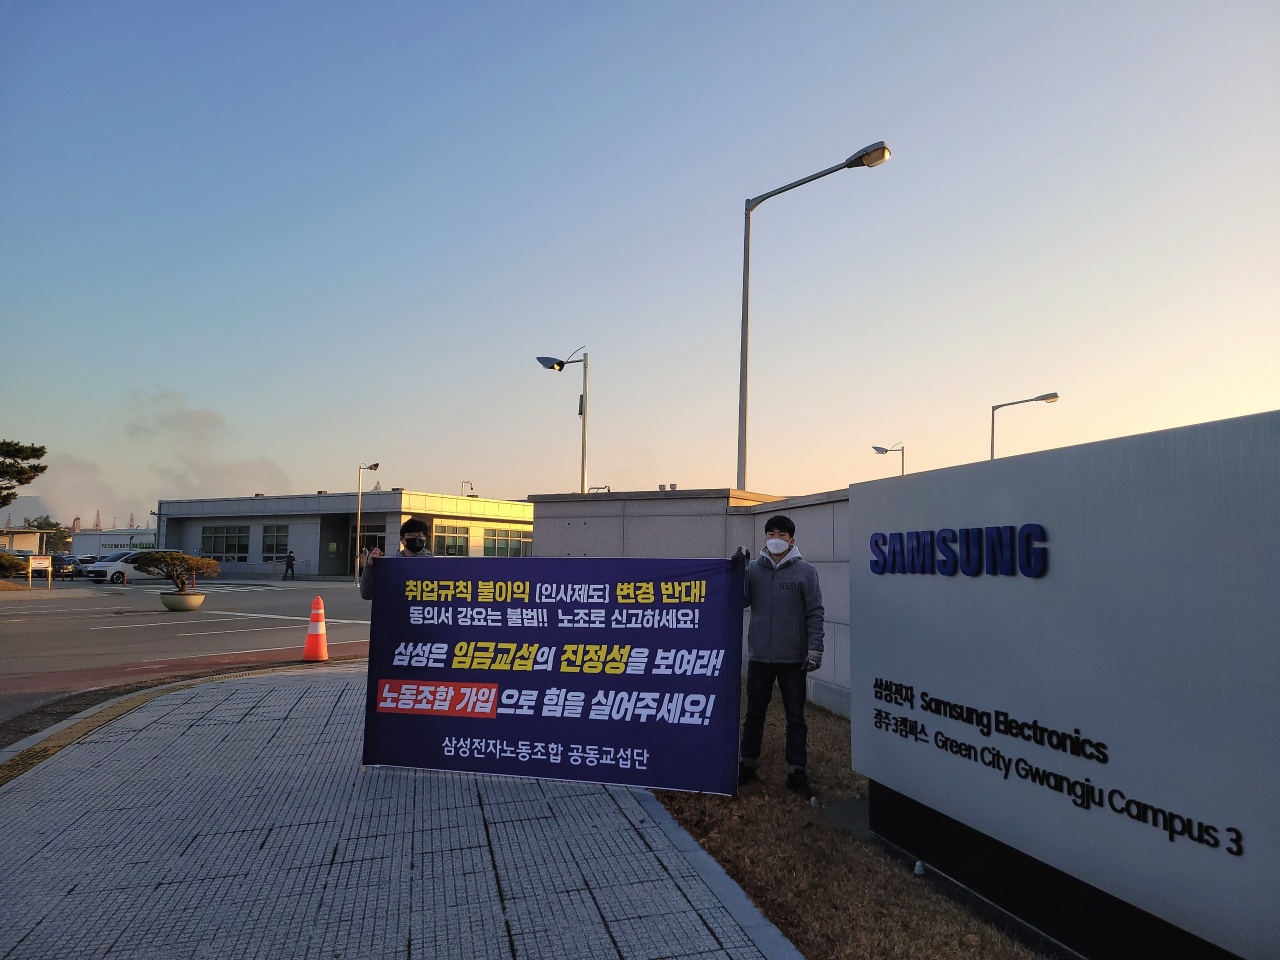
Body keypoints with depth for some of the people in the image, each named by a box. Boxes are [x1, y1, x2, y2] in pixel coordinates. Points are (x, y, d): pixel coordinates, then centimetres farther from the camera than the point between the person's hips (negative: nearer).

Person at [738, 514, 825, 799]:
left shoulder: (805, 571, -3)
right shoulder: (753, 569, 3)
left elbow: (815, 613, -4)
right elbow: (739, 600, -5)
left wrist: (814, 650, -9)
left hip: (793, 658, -2)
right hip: (759, 656, 2)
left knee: (795, 717, 7)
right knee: (754, 714, 14)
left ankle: (796, 773, 17)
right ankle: (747, 766, 27)